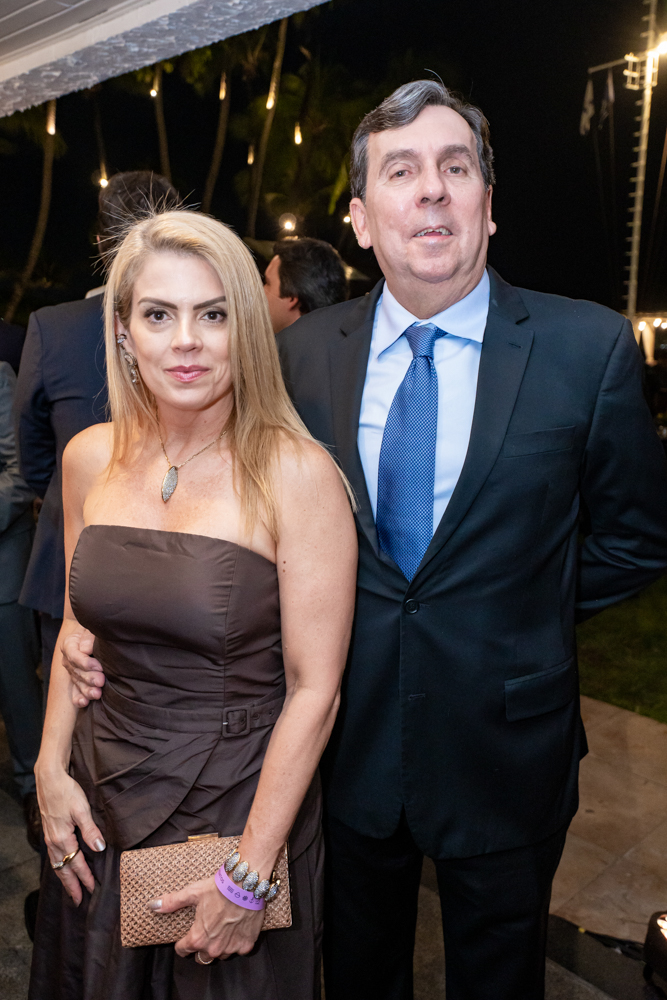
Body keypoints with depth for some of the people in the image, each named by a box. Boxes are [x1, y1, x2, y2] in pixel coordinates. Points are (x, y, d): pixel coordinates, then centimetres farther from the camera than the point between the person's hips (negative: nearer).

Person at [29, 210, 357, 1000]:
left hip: (240, 807, -4)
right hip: (101, 801, 5)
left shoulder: (296, 474, -19)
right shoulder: (90, 459, -4)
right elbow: (78, 623, 8)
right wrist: (51, 768, 2)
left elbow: (314, 689, -17)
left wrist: (252, 869, -14)